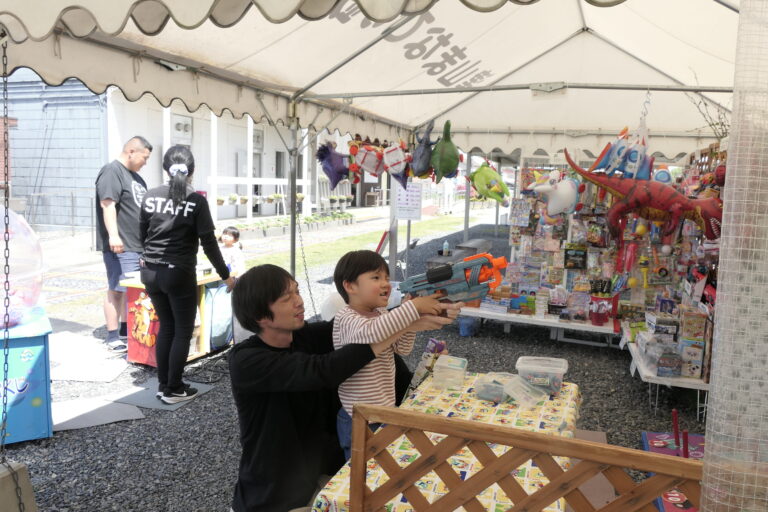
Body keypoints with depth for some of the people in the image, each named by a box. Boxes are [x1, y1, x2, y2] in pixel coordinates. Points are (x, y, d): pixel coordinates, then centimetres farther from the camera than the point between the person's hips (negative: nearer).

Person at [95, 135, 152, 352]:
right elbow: (107, 205, -21)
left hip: (139, 244, 10)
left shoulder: (135, 176, 21)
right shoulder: (111, 172, -10)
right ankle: (113, 336, 1)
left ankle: (125, 329, 26)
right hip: (121, 246, -10)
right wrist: (113, 235, -31)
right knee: (116, 289, -5)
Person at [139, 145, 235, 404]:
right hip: (179, 274, -5)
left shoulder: (150, 196, 3)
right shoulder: (196, 200, -9)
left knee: (166, 326, 18)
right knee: (183, 331, 7)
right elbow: (208, 242, -11)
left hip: (151, 272, 5)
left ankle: (163, 385, 24)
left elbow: (142, 234, 13)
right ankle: (174, 390, 12)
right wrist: (226, 275, -2)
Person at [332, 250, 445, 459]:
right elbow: (371, 332, -41)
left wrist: (409, 318, -12)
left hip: (384, 412, 8)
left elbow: (403, 349, 4)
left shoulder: (381, 314, 6)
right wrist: (413, 307, -39)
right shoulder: (346, 319, -20)